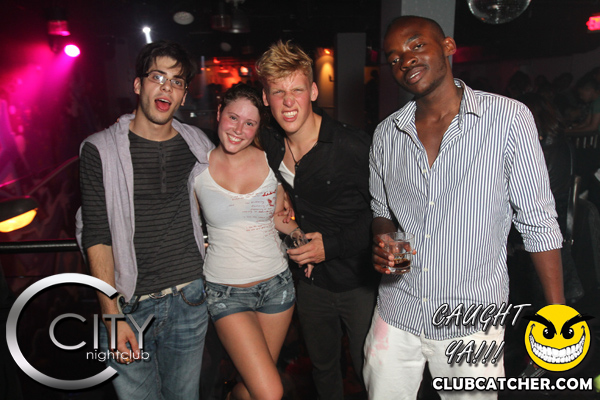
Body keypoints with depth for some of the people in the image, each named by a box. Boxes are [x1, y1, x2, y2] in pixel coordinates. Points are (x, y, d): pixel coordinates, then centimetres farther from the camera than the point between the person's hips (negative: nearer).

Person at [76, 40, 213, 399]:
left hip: (190, 300, 3)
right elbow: (97, 236, -7)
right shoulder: (102, 150, -5)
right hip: (130, 305, -2)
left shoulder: (199, 145, 4)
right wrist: (112, 315, -12)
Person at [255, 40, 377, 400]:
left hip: (360, 282, -5)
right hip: (310, 281, 5)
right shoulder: (269, 146, -3)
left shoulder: (355, 146, -23)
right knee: (323, 367, 24)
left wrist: (332, 244, -21)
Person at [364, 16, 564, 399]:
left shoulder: (509, 118, -10)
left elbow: (538, 221, -7)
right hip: (396, 317, 4)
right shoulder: (387, 134, 2)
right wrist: (382, 245, -10)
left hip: (474, 323, -3)